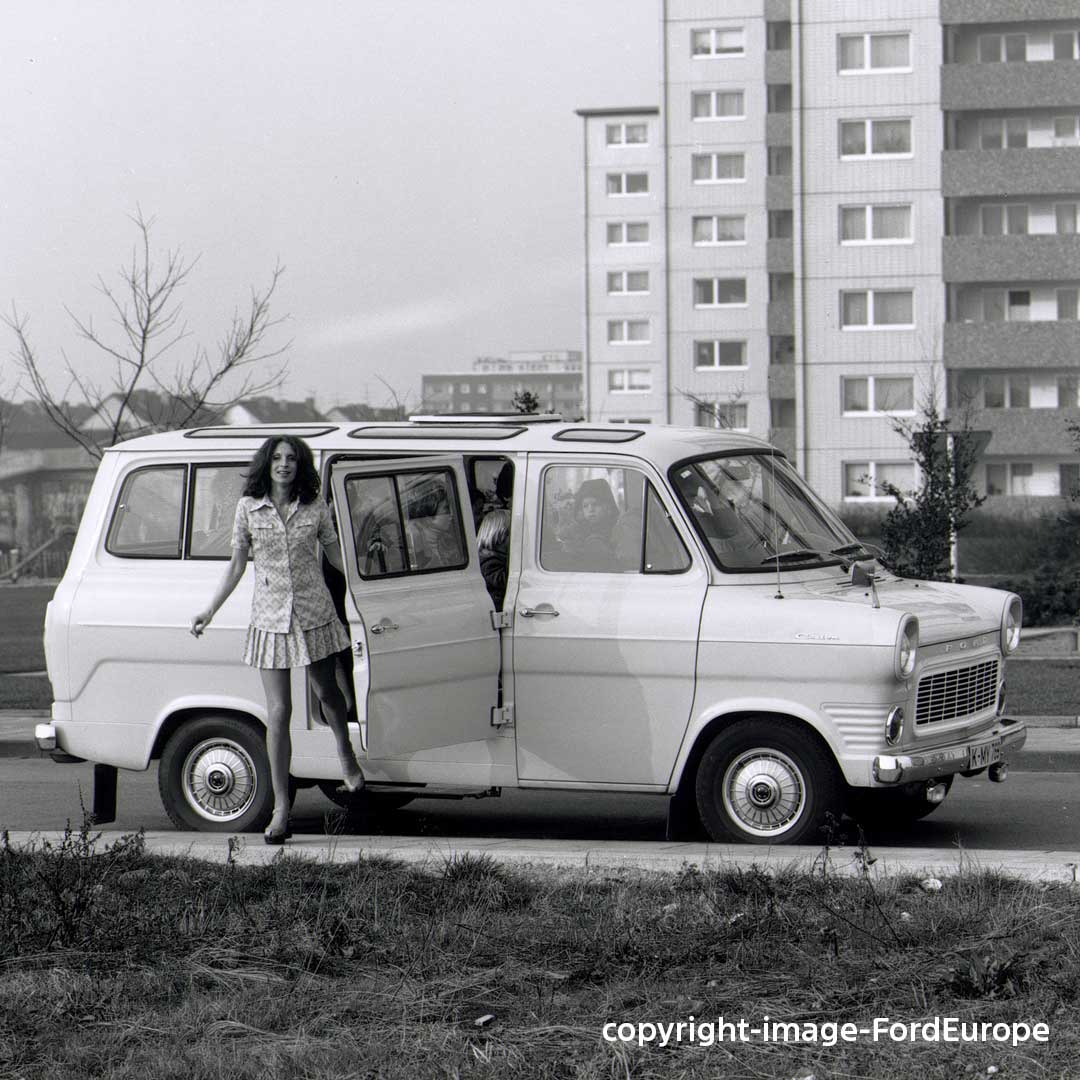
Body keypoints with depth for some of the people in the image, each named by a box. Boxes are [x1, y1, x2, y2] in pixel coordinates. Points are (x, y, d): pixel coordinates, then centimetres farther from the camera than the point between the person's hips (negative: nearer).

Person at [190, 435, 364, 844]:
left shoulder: (315, 508, 0)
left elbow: (337, 557, 12)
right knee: (278, 711, -6)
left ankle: (346, 755, 50)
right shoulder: (249, 508, -1)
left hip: (315, 615, 1)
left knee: (327, 693, 17)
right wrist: (209, 611, 4)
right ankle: (281, 808, -4)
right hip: (270, 620, -1)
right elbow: (236, 566, 6)